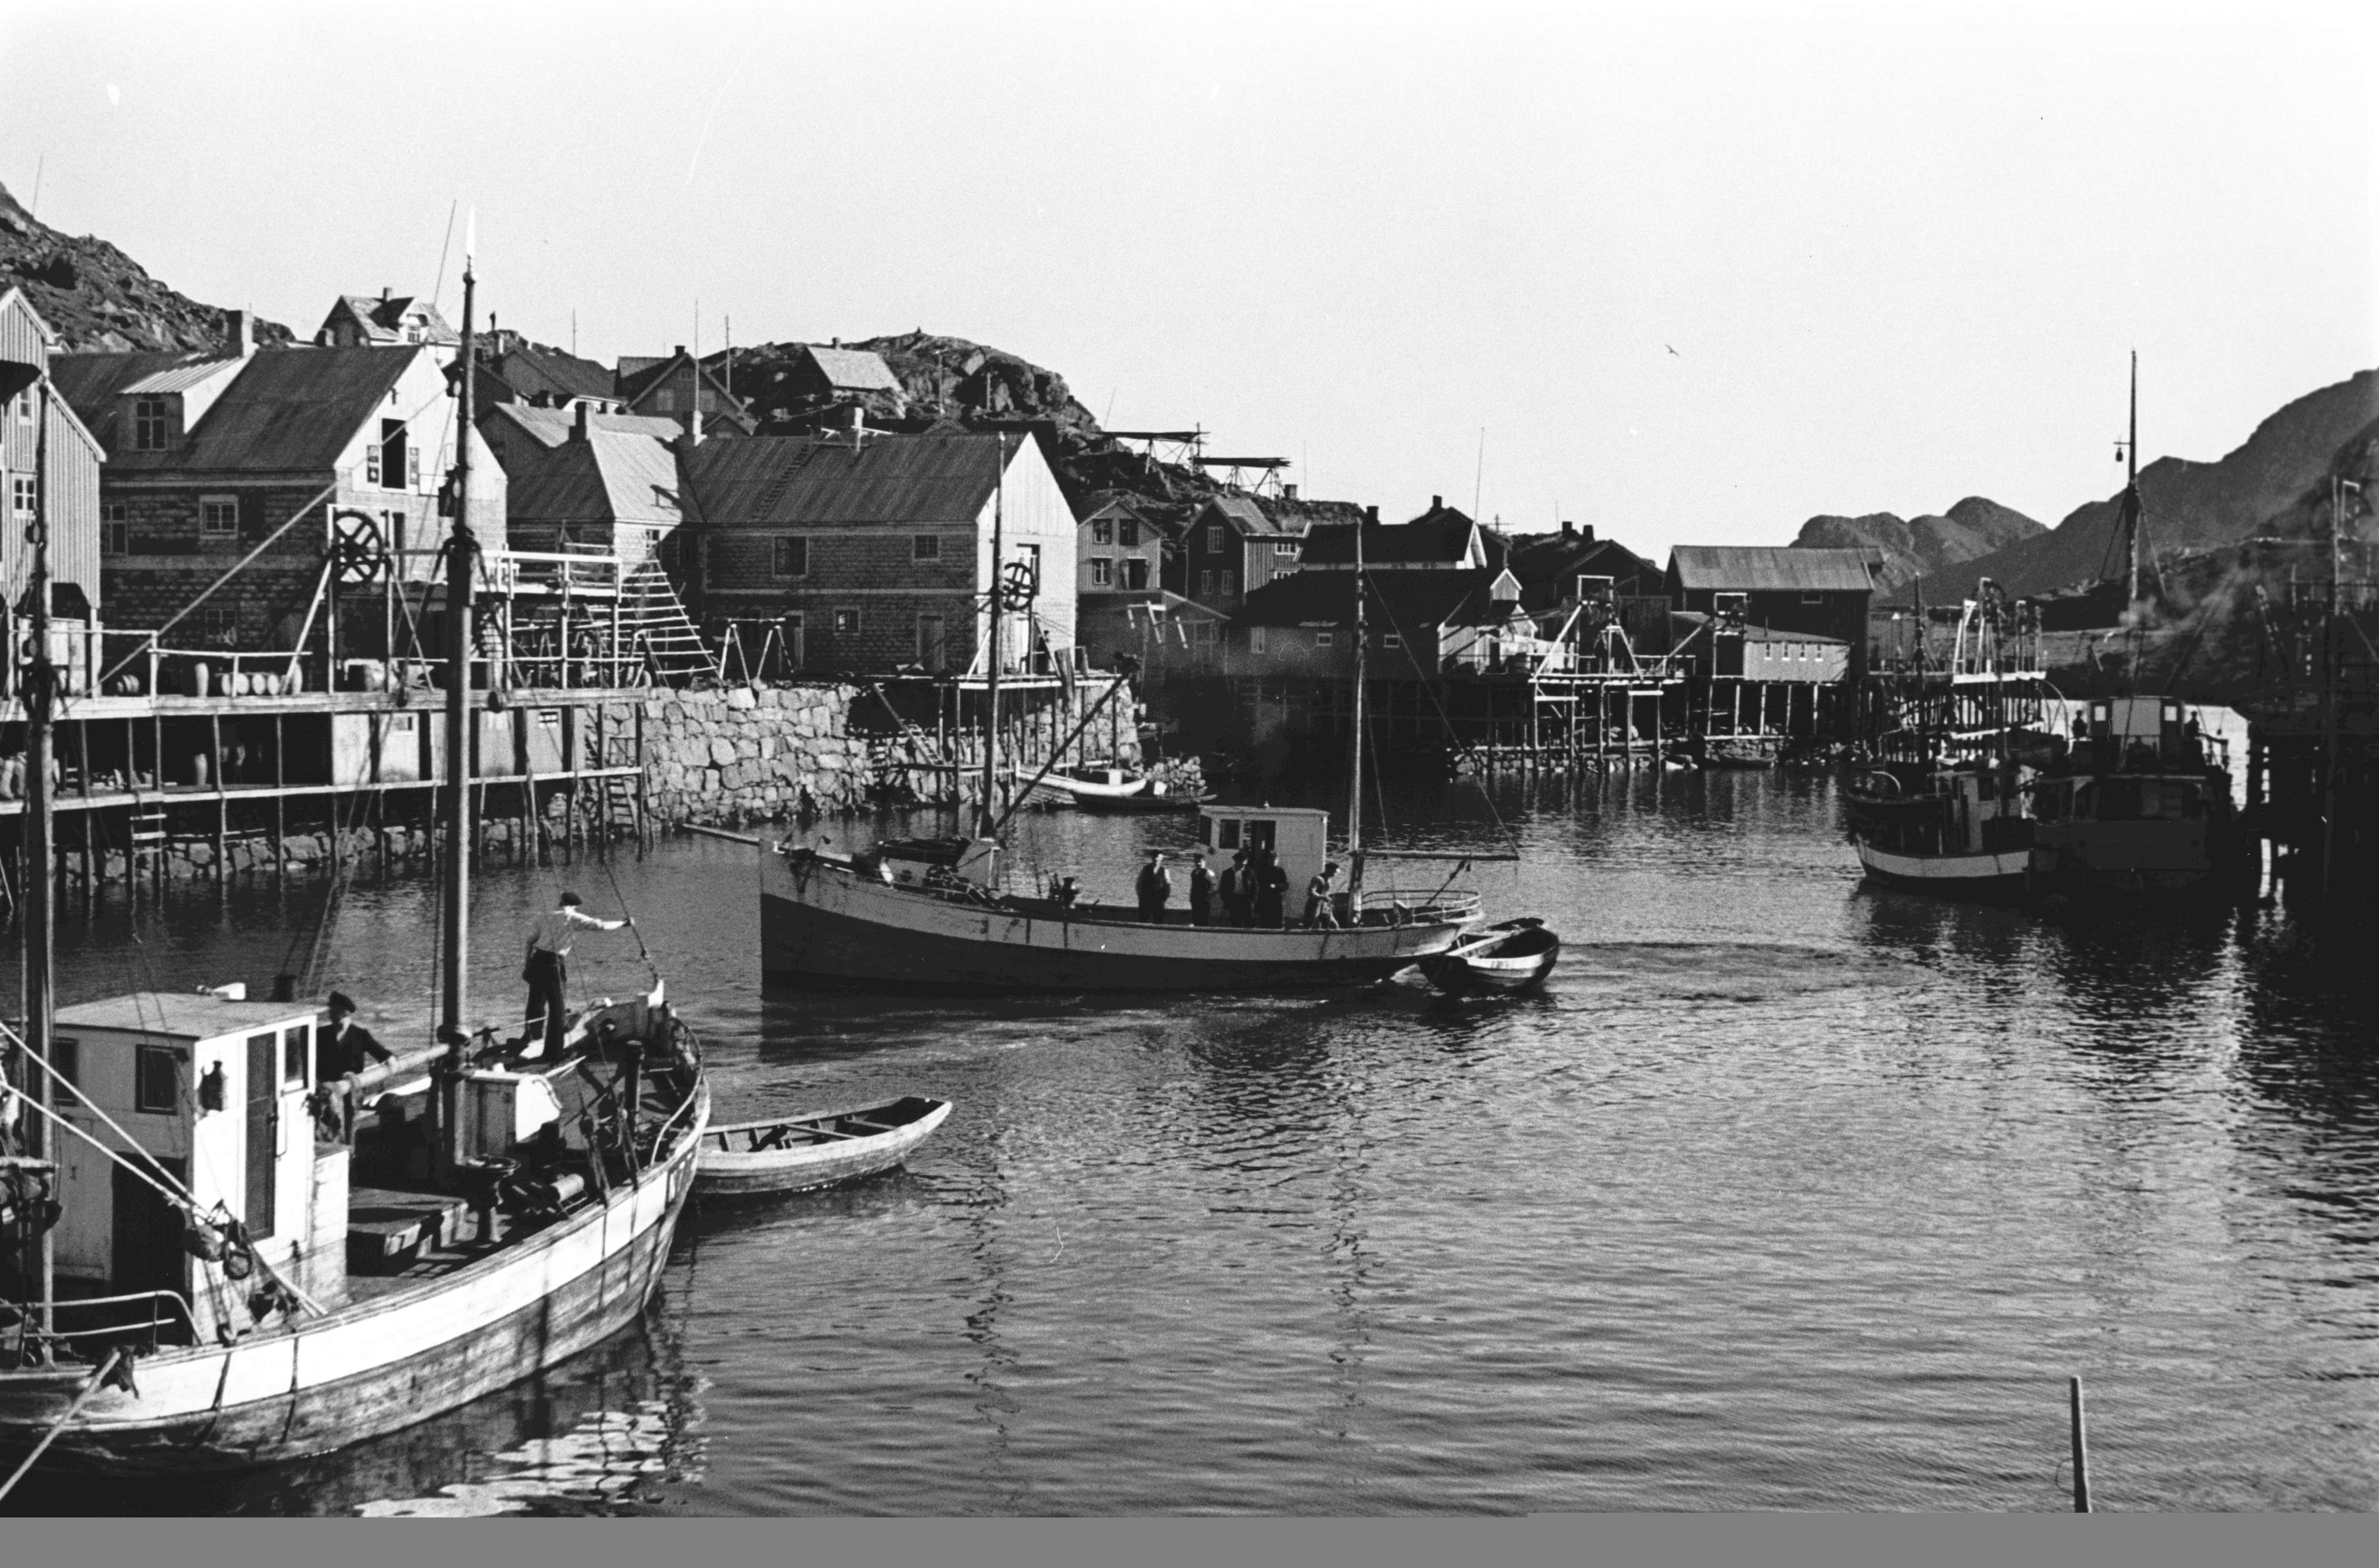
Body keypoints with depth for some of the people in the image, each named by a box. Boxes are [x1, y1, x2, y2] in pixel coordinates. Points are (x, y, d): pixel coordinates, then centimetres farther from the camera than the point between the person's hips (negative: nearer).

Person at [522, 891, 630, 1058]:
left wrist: (528, 964, 19)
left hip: (537, 961, 5)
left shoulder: (545, 916, 12)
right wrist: (623, 924, 10)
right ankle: (553, 1051, 2)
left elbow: (531, 939, 12)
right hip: (554, 963, -5)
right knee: (557, 1008, 2)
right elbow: (600, 926, -3)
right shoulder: (573, 918, -1)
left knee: (536, 1003, 17)